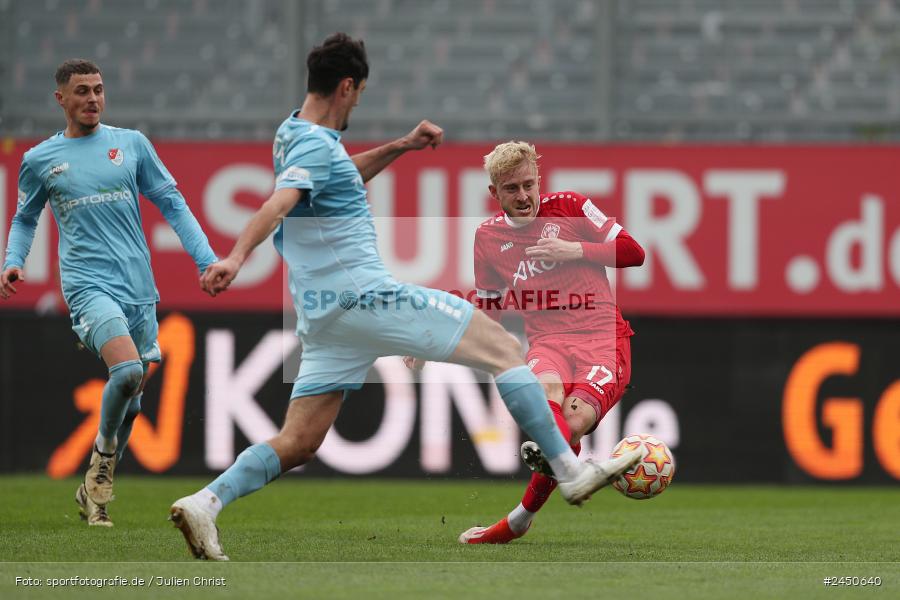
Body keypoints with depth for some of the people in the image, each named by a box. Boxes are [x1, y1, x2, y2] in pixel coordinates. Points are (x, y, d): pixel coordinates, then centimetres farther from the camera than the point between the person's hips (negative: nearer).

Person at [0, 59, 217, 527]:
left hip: (139, 288, 3)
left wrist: (207, 259, 2)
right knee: (127, 370, -27)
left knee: (130, 396, 6)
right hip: (88, 283, -3)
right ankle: (103, 452, -2)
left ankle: (94, 489, 25)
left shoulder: (131, 144, 10)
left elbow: (172, 206, 12)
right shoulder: (40, 160, 8)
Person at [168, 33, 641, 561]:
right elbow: (279, 204, -31)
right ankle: (570, 471, -3)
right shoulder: (316, 144, -12)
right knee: (505, 348, -2)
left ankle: (205, 503, -11)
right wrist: (236, 257, -46)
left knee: (298, 443, 6)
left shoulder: (294, 134, 17)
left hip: (323, 314, 10)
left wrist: (400, 147, 28)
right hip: (364, 295, -10)